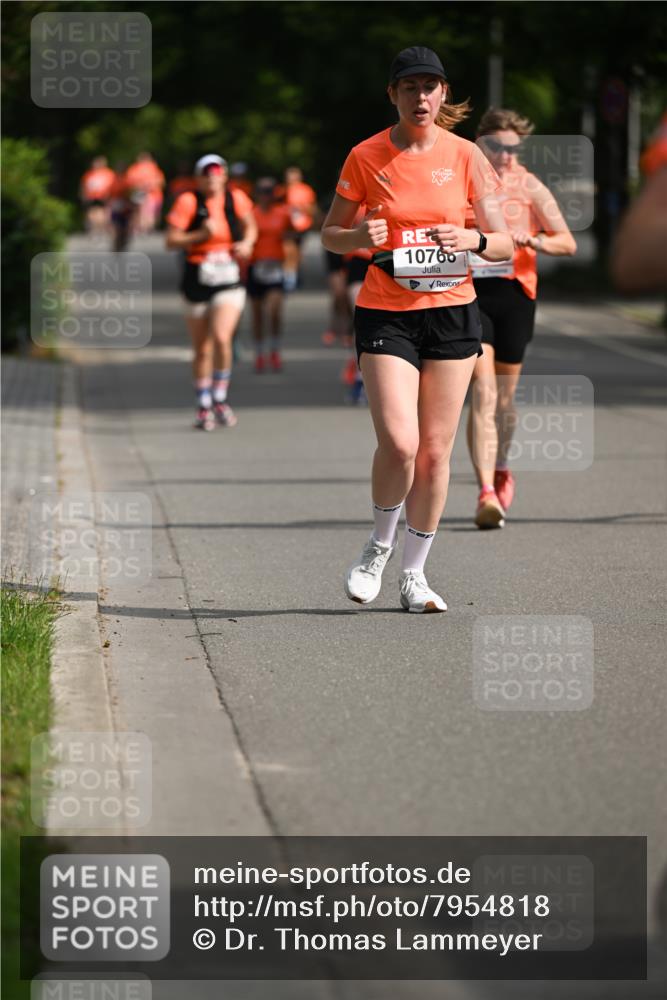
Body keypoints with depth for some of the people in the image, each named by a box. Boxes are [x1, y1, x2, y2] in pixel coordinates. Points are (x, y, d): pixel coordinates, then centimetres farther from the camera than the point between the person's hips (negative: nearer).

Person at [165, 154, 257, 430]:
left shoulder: (236, 199, 1)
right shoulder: (188, 202, -6)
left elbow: (250, 226, 19)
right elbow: (171, 240, -9)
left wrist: (247, 243, -1)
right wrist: (200, 235, -21)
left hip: (229, 282, 0)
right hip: (197, 282, 0)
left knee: (221, 337, -21)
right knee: (202, 349, 8)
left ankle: (220, 400, -4)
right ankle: (203, 409, 23)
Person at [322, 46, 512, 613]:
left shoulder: (465, 156, 1)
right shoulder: (366, 156, -1)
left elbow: (505, 244, 5)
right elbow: (330, 235, 7)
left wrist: (473, 240, -17)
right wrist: (361, 237, -15)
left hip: (452, 311, 2)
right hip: (385, 312, -2)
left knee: (435, 453, 3)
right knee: (399, 443, -16)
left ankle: (414, 574, 17)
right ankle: (381, 545, 11)